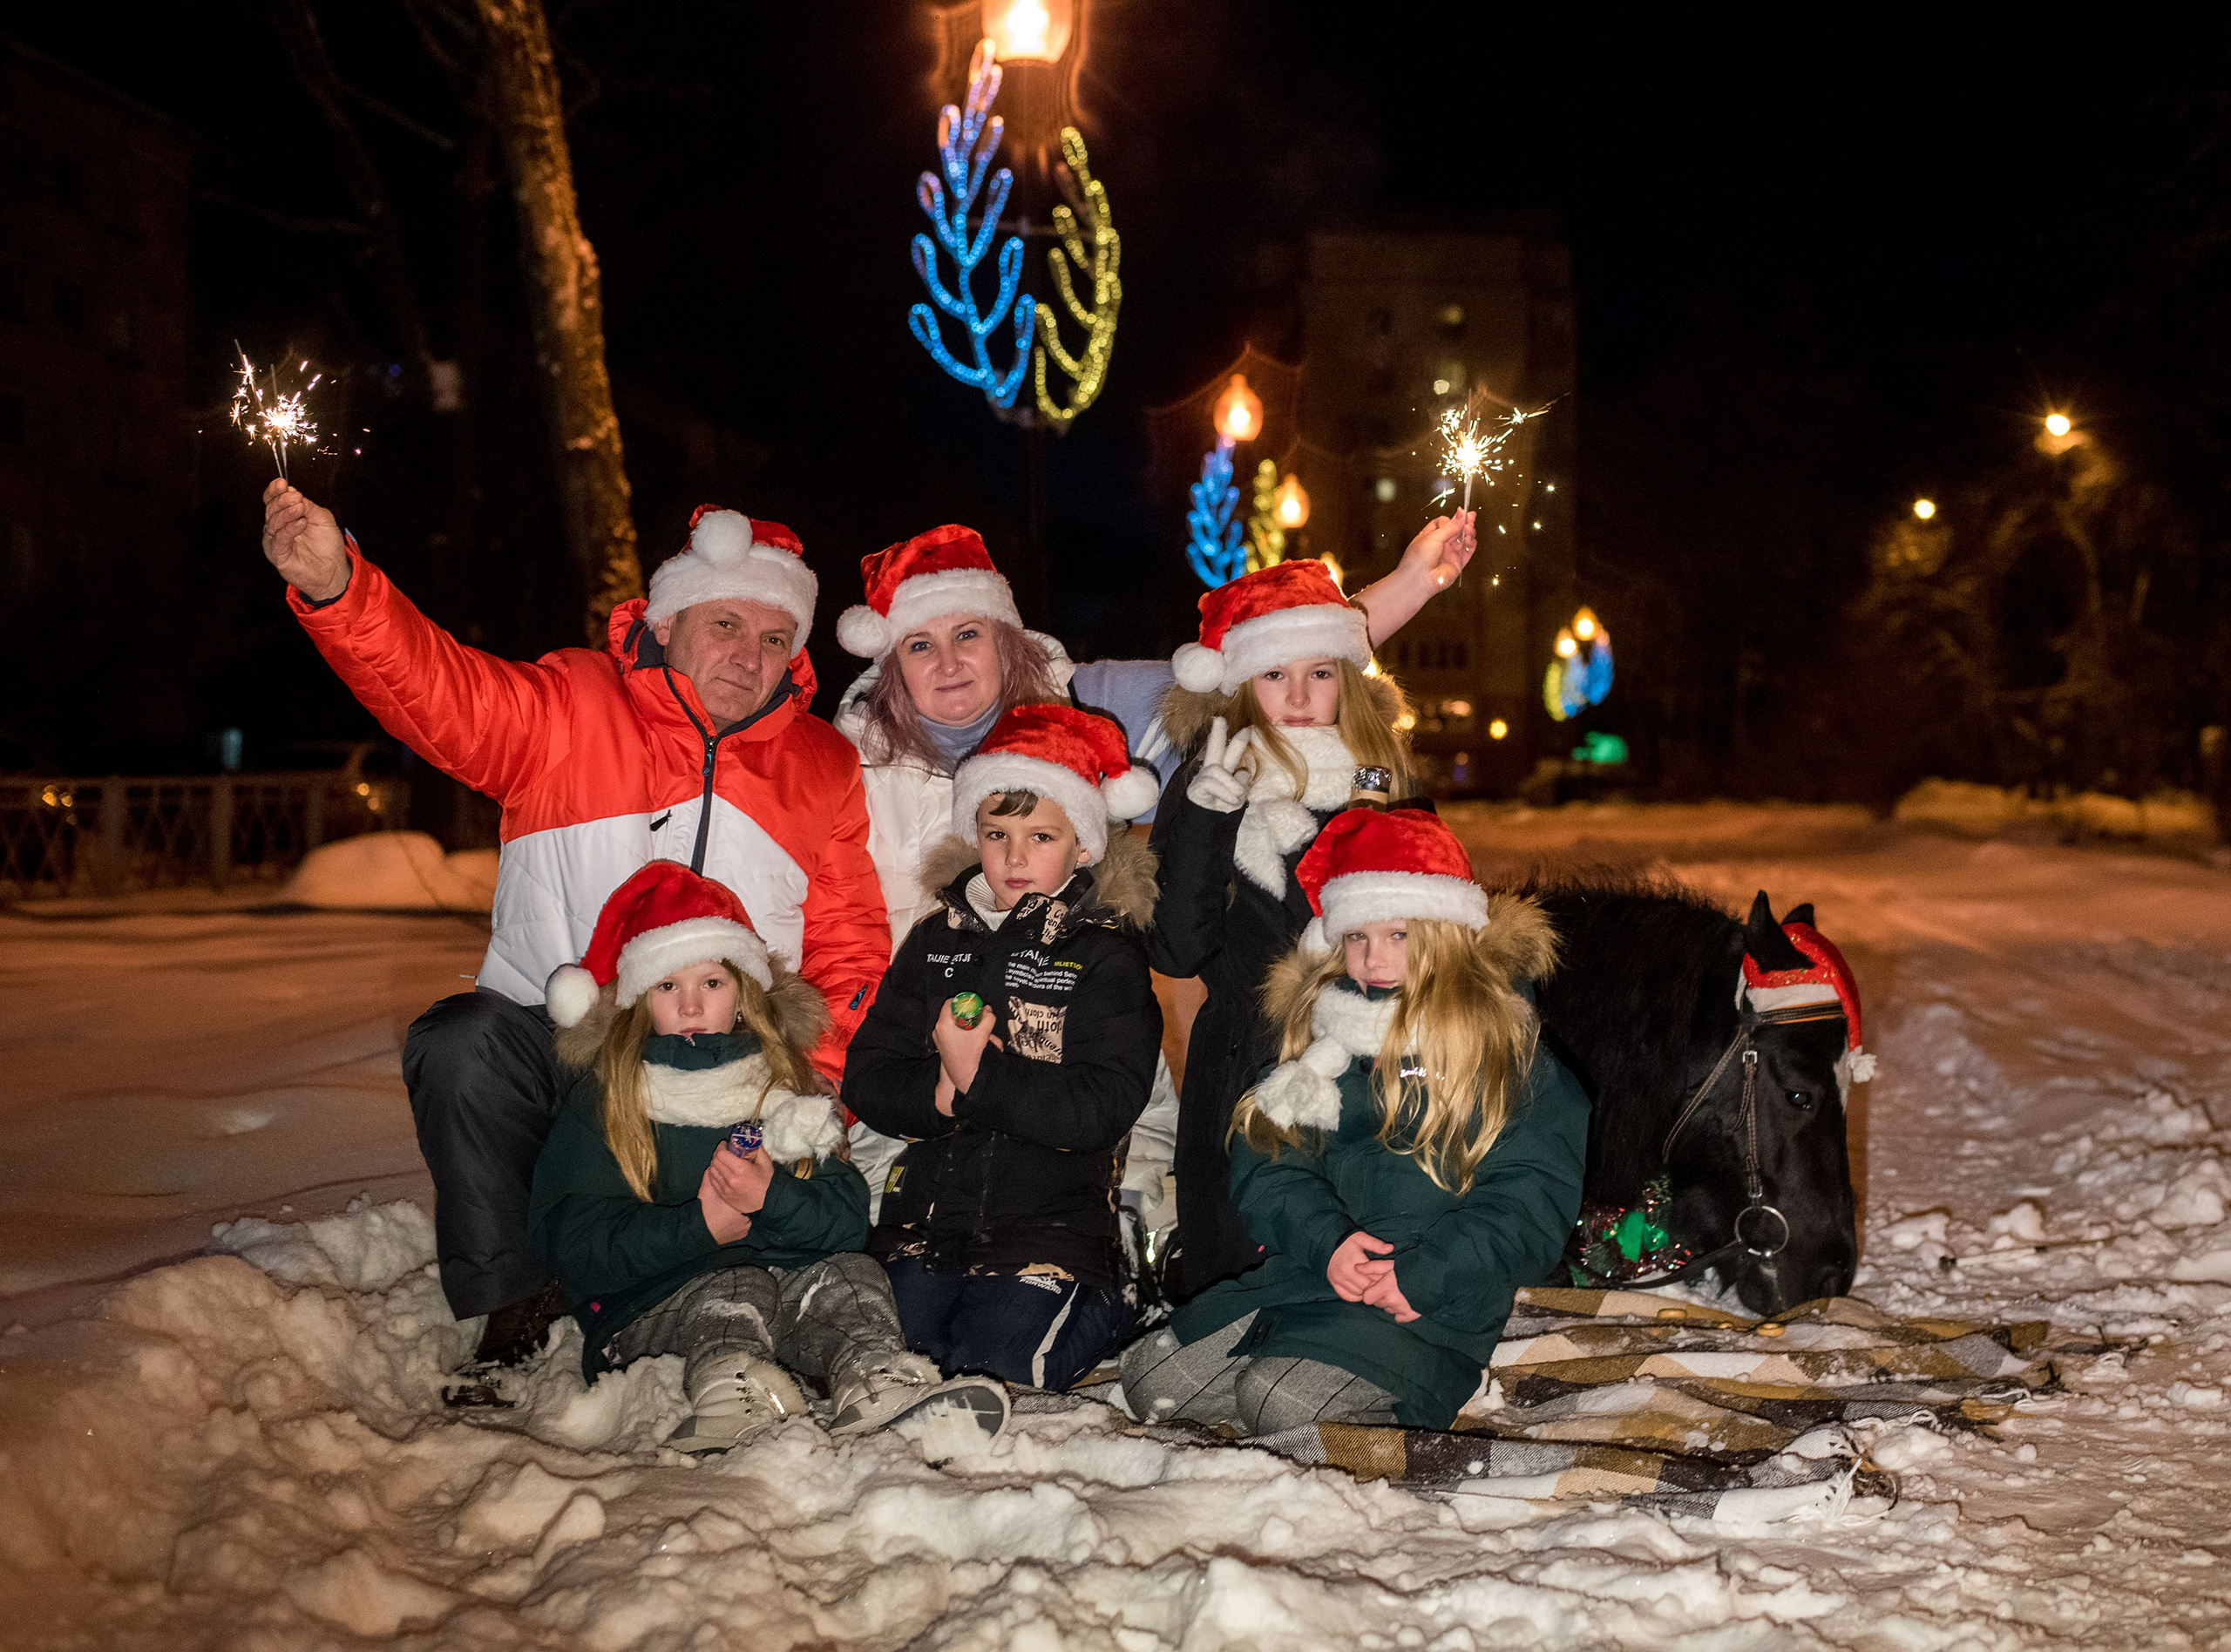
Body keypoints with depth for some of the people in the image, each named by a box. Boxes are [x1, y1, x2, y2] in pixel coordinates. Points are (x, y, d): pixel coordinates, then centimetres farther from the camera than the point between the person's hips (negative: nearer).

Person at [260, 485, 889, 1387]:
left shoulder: (824, 768, 8)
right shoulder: (568, 710, 0)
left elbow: (851, 952, 10)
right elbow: (435, 687, -18)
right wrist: (336, 586, -38)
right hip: (545, 1039, -2)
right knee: (459, 1044, -29)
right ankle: (514, 1306, -10)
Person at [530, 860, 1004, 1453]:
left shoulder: (786, 1082, 16)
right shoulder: (601, 1098, 8)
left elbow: (848, 1213, 5)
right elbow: (574, 1238, -5)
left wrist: (770, 1199, -16)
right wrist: (699, 1227, -15)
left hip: (783, 1275, 3)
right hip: (650, 1301, -2)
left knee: (849, 1273, -25)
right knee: (737, 1290, -32)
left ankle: (876, 1381, -53)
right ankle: (734, 1393, -60)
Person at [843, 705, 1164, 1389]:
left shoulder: (1106, 953, -1)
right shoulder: (937, 939, 11)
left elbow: (1102, 1108, -13)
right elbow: (866, 1079, 6)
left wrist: (981, 1075, -16)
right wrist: (942, 1092, -14)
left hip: (1052, 1223, -4)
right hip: (926, 1214, 4)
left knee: (999, 1357, -19)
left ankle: (1106, 1308, 6)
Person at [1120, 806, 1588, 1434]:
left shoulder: (1509, 1042, -2)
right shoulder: (1320, 1030, 11)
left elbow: (1533, 1199, -8)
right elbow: (1267, 1160, 6)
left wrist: (1427, 1273, -19)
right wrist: (1327, 1241, -13)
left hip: (1431, 1308, -6)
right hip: (1301, 1272, 6)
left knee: (1281, 1404, -28)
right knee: (1148, 1381, -5)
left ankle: (1413, 1407, 0)